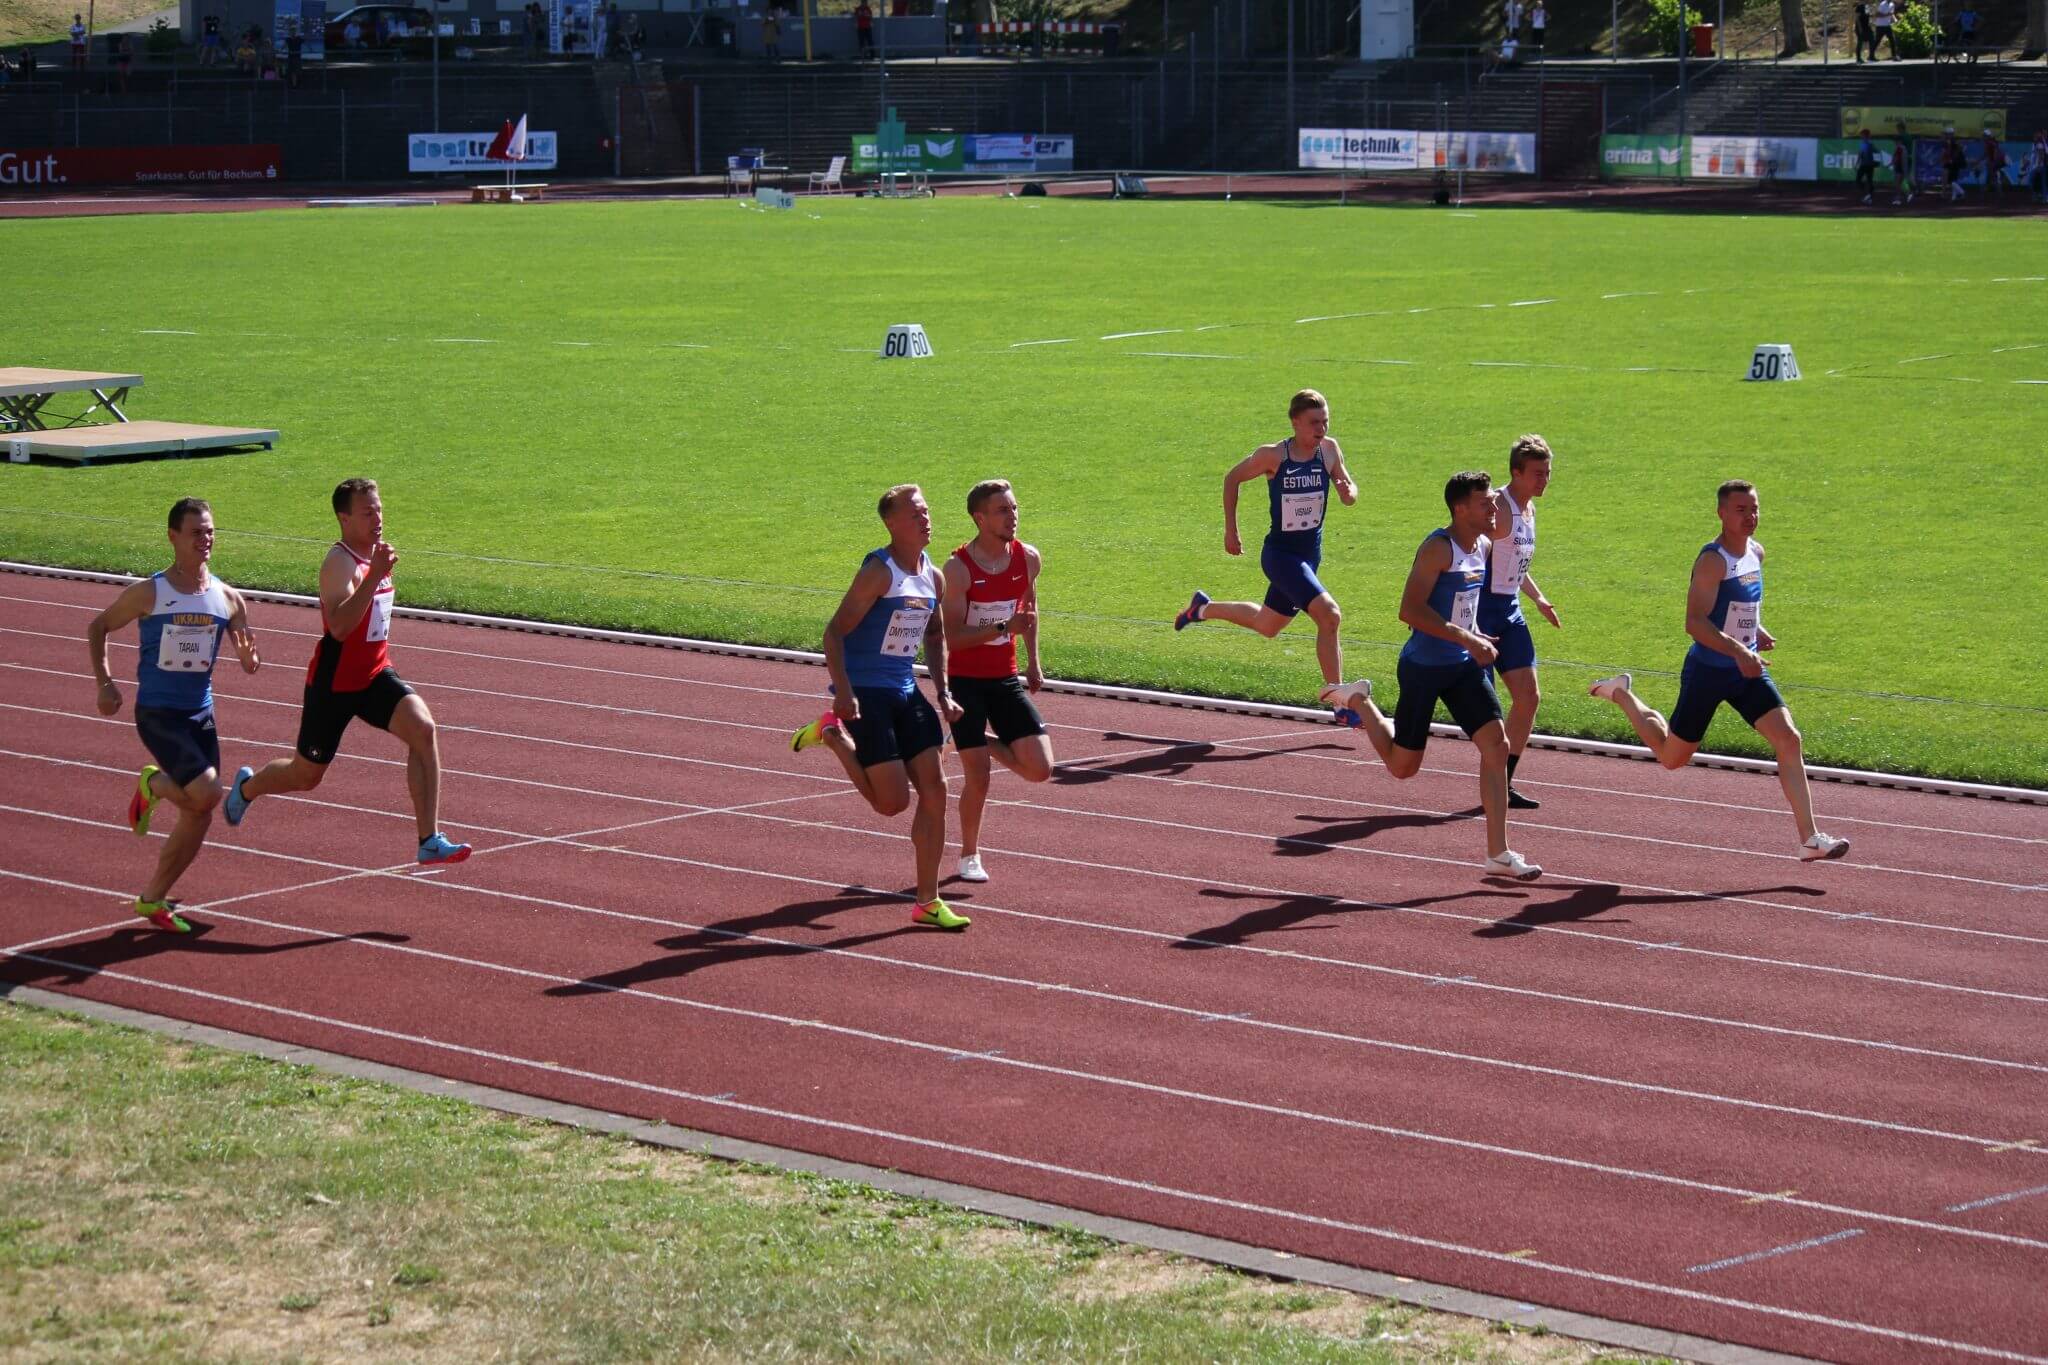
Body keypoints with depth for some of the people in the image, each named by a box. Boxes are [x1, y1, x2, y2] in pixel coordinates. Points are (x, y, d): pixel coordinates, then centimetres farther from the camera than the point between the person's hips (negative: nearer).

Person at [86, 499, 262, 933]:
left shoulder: (228, 599, 2)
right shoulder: (147, 594, -8)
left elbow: (249, 664, 8)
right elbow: (98, 628, 6)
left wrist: (249, 656, -17)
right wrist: (104, 683, -5)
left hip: (201, 714, 5)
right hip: (157, 713, -5)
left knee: (197, 818, 4)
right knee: (206, 793, -22)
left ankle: (153, 899, 21)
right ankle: (153, 785, 11)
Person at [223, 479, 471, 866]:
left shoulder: (375, 554, 7)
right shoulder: (339, 563, -21)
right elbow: (339, 627, -38)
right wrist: (375, 577, -43)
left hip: (375, 676, 6)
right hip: (334, 684, -6)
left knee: (423, 729, -20)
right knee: (306, 775, 10)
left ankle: (430, 840, -21)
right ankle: (247, 787, 45)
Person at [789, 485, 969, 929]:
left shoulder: (934, 579, 9)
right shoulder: (880, 572, -14)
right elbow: (835, 631, -16)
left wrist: (942, 693, 13)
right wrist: (843, 693, -25)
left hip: (905, 693, 8)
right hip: (865, 694, -7)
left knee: (934, 790, 1)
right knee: (893, 801, -10)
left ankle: (927, 902, 9)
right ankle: (834, 734, 13)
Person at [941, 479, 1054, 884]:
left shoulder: (1028, 558, -1)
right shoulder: (959, 568, -17)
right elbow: (953, 637, -20)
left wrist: (1033, 663, 18)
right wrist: (1003, 627, -31)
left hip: (1005, 679, 5)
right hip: (965, 681, -5)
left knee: (1039, 770, -6)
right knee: (978, 778, -6)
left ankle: (985, 744, 23)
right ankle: (969, 855, 17)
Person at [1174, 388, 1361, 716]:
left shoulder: (1329, 450, -5)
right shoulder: (1273, 456, -16)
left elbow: (1350, 495, 3)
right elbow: (1232, 479, -1)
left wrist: (1349, 491, -23)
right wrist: (1230, 530, -2)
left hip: (1310, 553, 6)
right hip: (1280, 553, -6)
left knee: (1267, 626, 24)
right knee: (1329, 615, -23)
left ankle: (1204, 608, 47)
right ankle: (1335, 689, -17)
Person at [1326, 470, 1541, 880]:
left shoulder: (1484, 548, 7)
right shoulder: (1438, 549, -19)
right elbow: (1410, 610, -27)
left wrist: (1477, 639, 14)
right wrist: (1467, 639, -28)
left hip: (1464, 666, 7)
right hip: (1424, 667, -7)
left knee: (1496, 746, -7)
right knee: (1402, 766, 6)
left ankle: (1497, 855, -4)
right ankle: (1361, 703, 35)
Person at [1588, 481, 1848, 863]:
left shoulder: (1756, 553, 7)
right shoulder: (1713, 560, -19)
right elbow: (1695, 622, -28)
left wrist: (1757, 631, 9)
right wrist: (1738, 651, -37)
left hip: (1747, 671, 7)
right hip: (1708, 671, -6)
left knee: (1789, 739, -10)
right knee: (1672, 757, 10)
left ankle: (1809, 839, -11)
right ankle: (1622, 693, 36)